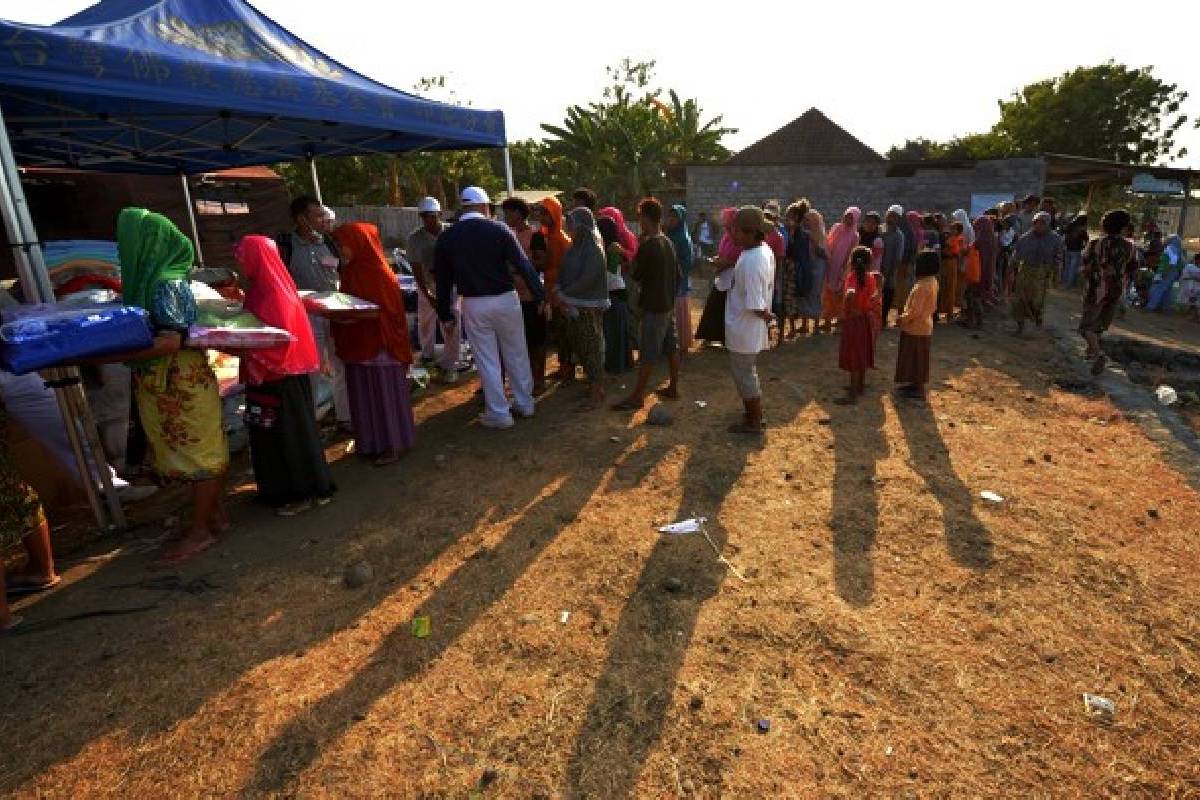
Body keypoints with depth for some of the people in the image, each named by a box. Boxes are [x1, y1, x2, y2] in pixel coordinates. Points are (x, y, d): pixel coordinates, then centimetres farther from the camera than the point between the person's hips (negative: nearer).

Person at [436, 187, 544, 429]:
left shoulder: (446, 238, 2)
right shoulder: (498, 229, -5)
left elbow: (443, 280, 6)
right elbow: (523, 265, -10)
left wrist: (445, 313, 14)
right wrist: (541, 296, -7)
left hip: (473, 305, 1)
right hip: (505, 300, -1)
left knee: (487, 361, 8)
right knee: (516, 354, 14)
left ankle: (498, 413, 15)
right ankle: (524, 404, 26)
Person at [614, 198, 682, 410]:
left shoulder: (647, 245, -18)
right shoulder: (668, 243, 7)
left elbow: (635, 274, -12)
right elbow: (677, 274, 13)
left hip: (653, 307, -8)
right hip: (669, 304, 8)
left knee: (648, 354, -4)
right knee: (671, 347, 14)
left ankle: (637, 396, 3)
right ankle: (673, 388, 24)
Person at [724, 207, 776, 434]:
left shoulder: (751, 262, -28)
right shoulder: (765, 251, 3)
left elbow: (755, 306, -27)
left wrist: (767, 316, -10)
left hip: (745, 328, -9)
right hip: (752, 328, 9)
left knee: (743, 374, 6)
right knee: (748, 372, 23)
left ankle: (753, 423, 19)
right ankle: (754, 412, 38)